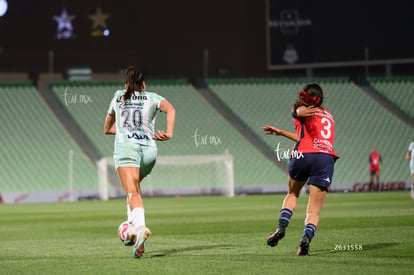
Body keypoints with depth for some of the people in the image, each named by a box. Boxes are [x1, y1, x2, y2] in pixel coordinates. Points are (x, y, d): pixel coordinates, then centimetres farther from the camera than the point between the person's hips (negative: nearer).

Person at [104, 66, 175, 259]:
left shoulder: (117, 98, 24)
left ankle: (139, 227, -43)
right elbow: (170, 109, -6)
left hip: (125, 146, -2)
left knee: (132, 191, -17)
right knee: (135, 186, 27)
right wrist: (169, 133, -16)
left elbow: (107, 129, 35)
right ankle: (133, 225, 10)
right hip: (148, 149, 2)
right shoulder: (152, 98, 18)